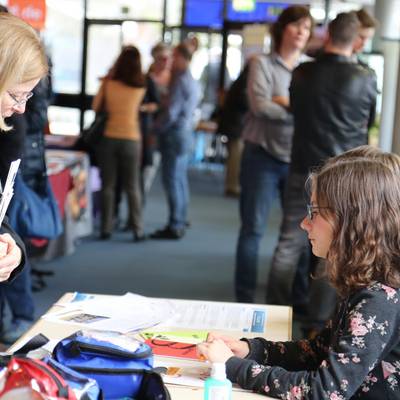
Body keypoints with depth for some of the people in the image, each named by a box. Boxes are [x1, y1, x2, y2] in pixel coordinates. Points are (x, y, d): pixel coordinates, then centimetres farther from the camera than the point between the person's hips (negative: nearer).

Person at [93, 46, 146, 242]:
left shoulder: (108, 82, -4)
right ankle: (137, 230, 10)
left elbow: (95, 106, 4)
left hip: (108, 137, 0)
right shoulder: (141, 86, -4)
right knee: (132, 186, 8)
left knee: (107, 185, 8)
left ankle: (106, 228, 10)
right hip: (131, 139, 0)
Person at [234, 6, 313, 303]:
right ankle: (245, 299, 7)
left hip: (299, 160, 3)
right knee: (253, 230, 0)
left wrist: (286, 103, -13)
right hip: (263, 157, -3)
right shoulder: (262, 64, 1)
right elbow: (260, 107, -13)